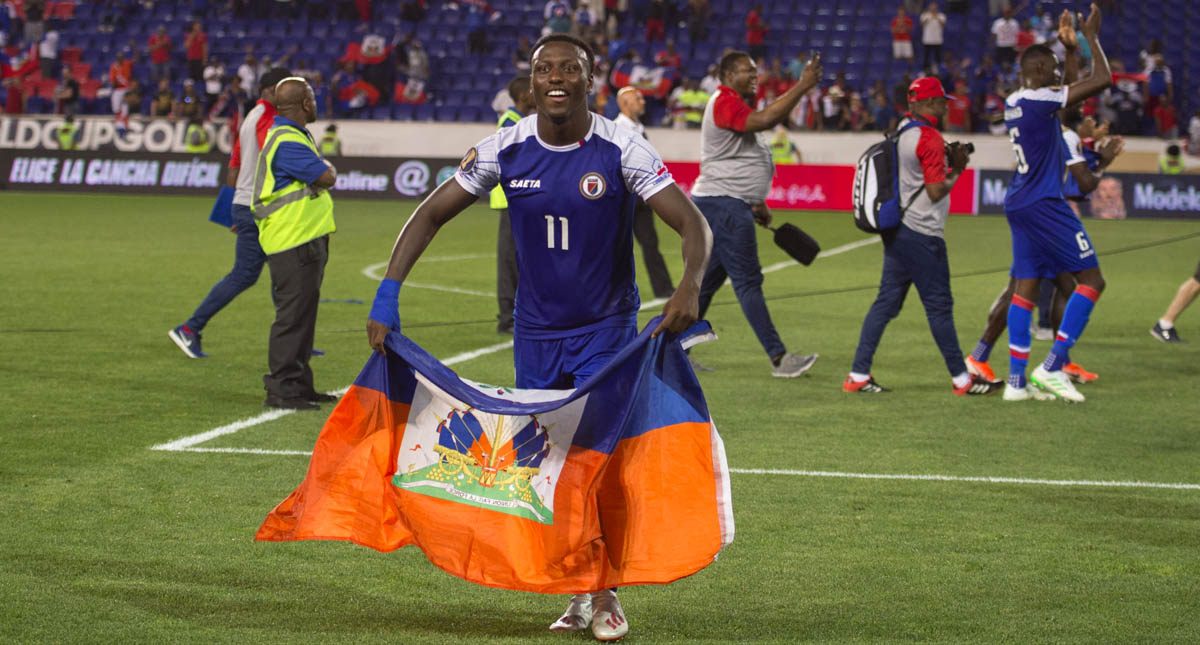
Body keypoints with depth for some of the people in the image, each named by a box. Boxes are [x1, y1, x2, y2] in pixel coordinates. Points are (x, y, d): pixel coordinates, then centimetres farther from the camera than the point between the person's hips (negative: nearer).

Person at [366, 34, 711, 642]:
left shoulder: (620, 149, -17)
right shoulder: (506, 149, -9)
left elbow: (693, 224, -21)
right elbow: (432, 212, -3)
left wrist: (689, 284, -42)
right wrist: (387, 293, -14)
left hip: (606, 326, -3)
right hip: (536, 329, 3)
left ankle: (606, 595, 5)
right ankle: (578, 595, 21)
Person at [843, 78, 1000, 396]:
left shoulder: (902, 132, 12)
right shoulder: (930, 138, -15)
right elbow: (936, 191, -17)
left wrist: (948, 160, 12)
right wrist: (957, 170, -1)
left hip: (897, 231, 9)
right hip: (922, 235, -9)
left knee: (887, 301, 8)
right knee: (939, 306, 0)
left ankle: (858, 375, 6)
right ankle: (961, 379, 8)